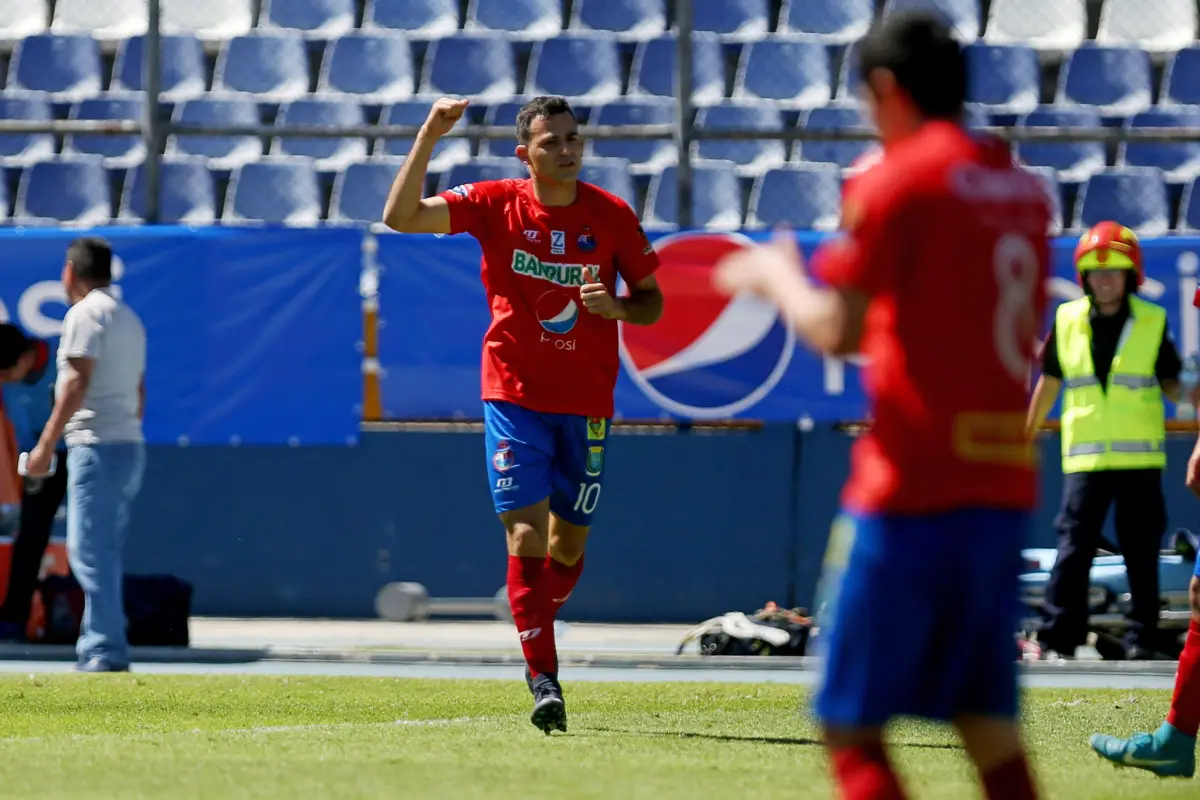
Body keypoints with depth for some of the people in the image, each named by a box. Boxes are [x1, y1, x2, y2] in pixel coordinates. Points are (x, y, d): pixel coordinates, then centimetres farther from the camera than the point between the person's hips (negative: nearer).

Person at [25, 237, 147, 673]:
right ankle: (98, 651, 12)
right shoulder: (129, 318, 20)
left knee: (89, 552, -12)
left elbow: (77, 383, -16)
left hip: (96, 446, -9)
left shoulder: (85, 313, -7)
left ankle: (105, 652, -18)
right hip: (129, 443, 9)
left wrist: (47, 443, -17)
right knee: (103, 556, 12)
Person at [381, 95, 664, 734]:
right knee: (526, 530, -13)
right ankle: (543, 678, -13)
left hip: (587, 401, 2)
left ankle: (537, 628, 38)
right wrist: (427, 139, -21)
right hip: (514, 394, -2)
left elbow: (652, 302, 7)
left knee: (570, 539, 9)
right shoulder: (495, 204, -4)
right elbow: (401, 217, -12)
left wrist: (616, 307, -15)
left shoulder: (612, 216, -1)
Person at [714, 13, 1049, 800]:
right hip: (1007, 491, 7)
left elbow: (835, 331, -12)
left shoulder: (900, 180, -8)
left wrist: (776, 275, 7)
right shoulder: (1024, 188, 13)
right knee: (989, 722, 11)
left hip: (910, 492, -7)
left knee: (852, 724, -1)